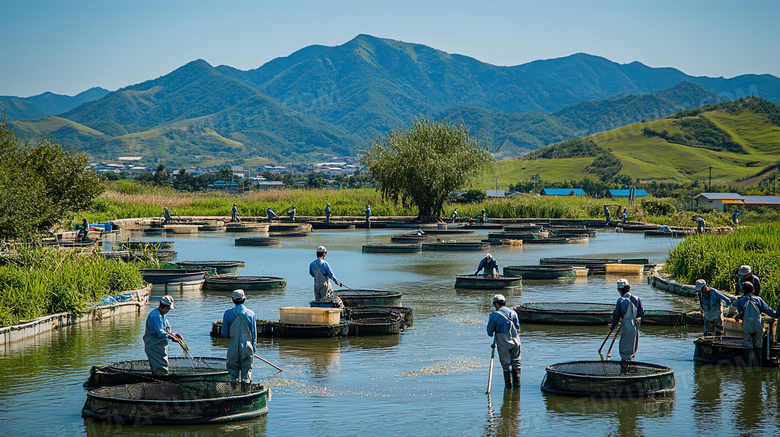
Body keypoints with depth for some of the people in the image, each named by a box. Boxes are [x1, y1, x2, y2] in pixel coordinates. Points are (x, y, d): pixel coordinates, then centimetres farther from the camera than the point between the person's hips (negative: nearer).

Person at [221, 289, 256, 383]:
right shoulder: (250, 314, -4)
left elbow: (224, 334, 0)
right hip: (247, 348, 0)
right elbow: (254, 333, 2)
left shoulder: (228, 314, -5)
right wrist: (254, 348, 12)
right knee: (247, 371, 7)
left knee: (233, 372, 8)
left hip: (233, 348, 0)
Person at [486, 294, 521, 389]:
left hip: (503, 346, -3)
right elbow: (518, 329, 7)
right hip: (515, 343, 3)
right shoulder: (513, 313, 4)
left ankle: (508, 386, 12)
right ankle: (517, 384, 15)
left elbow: (489, 331, -5)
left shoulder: (494, 315, -10)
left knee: (506, 365, 7)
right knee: (516, 364, 13)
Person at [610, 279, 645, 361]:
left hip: (625, 328, -5)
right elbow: (642, 314, 5)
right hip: (635, 328, 5)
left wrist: (612, 326, 10)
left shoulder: (620, 300, -11)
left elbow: (616, 315, -4)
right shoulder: (637, 299, 1)